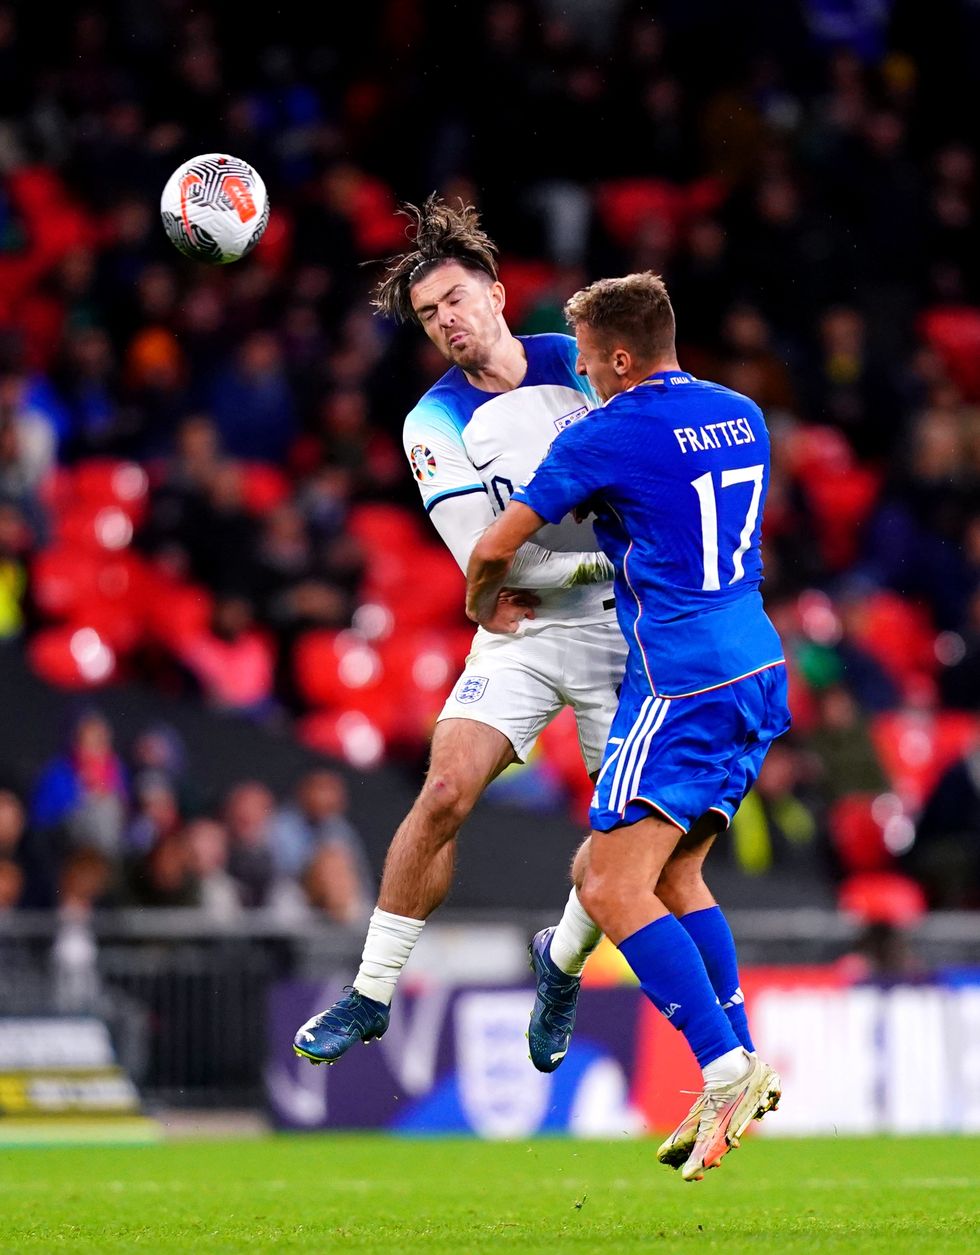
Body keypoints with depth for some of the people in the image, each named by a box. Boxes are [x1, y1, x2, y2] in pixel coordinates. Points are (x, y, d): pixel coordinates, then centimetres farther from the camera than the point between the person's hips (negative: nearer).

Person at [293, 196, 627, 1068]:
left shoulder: (578, 362, 1)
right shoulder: (435, 424, -4)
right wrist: (610, 556, -17)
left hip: (621, 632, 1)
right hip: (520, 636, -1)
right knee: (446, 793, -16)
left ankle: (563, 963, 25)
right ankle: (372, 993, -3)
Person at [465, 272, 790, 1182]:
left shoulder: (606, 437, -9)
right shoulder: (741, 416, 13)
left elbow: (491, 550, -1)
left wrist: (482, 608, 20)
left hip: (680, 683, -9)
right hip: (760, 670, 9)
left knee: (613, 890, -11)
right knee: (674, 875, 17)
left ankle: (726, 1071, -20)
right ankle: (741, 1077, 11)